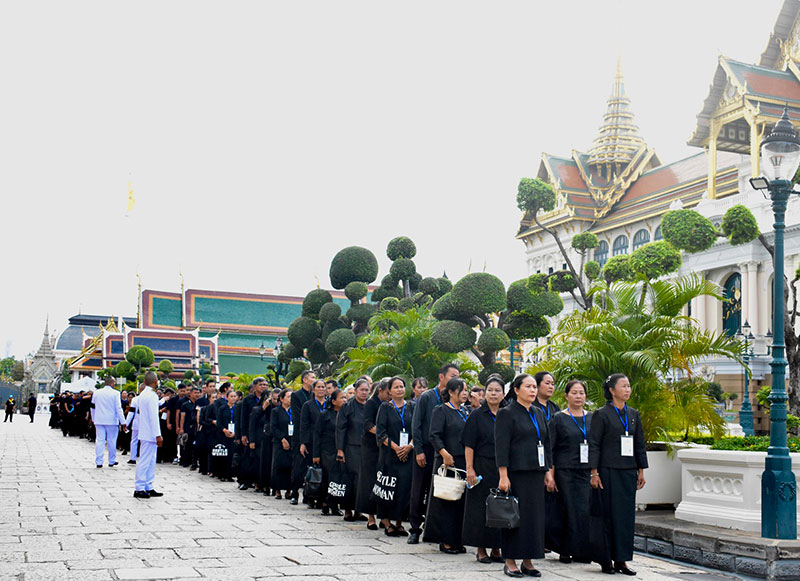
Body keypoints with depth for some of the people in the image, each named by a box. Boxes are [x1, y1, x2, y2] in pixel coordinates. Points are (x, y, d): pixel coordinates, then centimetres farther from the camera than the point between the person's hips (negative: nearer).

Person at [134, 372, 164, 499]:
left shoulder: (141, 395, 12)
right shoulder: (152, 396, -15)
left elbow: (138, 415, 19)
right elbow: (154, 417, -19)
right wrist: (158, 435, -17)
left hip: (144, 433, 9)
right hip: (150, 434, -9)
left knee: (151, 461, 13)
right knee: (144, 461, -5)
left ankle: (149, 488, 16)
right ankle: (139, 489, -2)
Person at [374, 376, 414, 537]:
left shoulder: (412, 407, 11)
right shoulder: (385, 407, 4)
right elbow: (380, 432, -4)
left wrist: (409, 446, -10)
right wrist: (395, 447, -14)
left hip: (408, 454, 2)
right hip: (389, 453, -2)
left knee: (405, 487, -3)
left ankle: (399, 522, 5)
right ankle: (387, 523, 2)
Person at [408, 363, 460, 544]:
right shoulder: (426, 397, -1)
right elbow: (416, 425, -3)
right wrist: (419, 450, -9)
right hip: (425, 452, -2)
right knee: (419, 491, 3)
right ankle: (415, 529, 11)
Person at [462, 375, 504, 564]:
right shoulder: (477, 415, -1)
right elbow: (469, 445, -4)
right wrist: (469, 468, -12)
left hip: (503, 468, 3)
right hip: (482, 468, -3)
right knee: (481, 507, 1)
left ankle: (496, 549, 15)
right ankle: (481, 549, 10)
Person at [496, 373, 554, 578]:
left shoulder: (539, 413, 14)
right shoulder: (507, 413, -6)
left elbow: (546, 442, 18)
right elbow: (501, 445, -11)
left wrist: (548, 471, 12)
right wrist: (503, 476, -17)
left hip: (535, 473, 6)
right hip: (516, 473, -6)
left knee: (535, 515, 6)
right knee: (515, 516, -2)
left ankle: (527, 560, 14)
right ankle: (510, 561, 7)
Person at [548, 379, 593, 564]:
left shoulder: (592, 418, 11)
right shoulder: (558, 419, 0)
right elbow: (549, 449, -3)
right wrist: (550, 474, -10)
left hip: (587, 472, 3)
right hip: (566, 472, -3)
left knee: (586, 511, -1)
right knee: (568, 510, -2)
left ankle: (582, 551, 10)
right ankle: (565, 550, 10)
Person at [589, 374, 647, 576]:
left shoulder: (633, 415, 12)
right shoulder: (602, 414, -5)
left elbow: (639, 444, 16)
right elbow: (593, 444, -7)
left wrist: (641, 470, 12)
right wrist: (594, 472, -13)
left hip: (628, 472, 5)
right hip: (608, 472, -5)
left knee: (627, 514, 4)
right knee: (608, 514, -2)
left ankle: (621, 560, 10)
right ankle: (605, 560, 6)